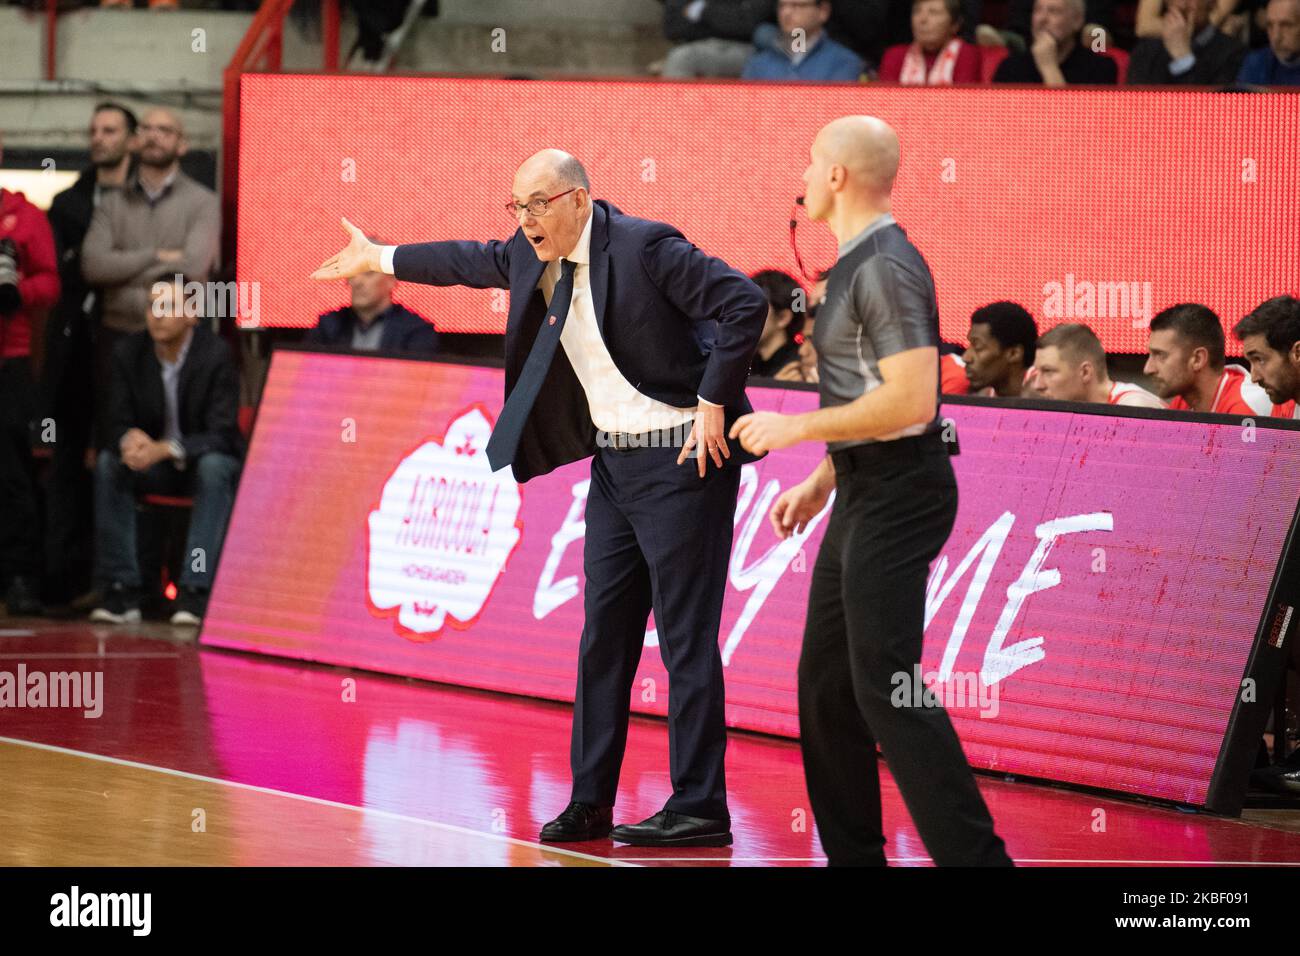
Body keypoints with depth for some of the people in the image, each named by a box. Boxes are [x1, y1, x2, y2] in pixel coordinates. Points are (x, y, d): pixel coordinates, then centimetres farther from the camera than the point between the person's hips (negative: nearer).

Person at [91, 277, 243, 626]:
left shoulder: (216, 354, -17)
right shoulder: (129, 352, -6)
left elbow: (221, 436, -21)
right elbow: (119, 423, -4)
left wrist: (165, 449, -37)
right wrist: (130, 441, -31)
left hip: (210, 459, -3)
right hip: (153, 464, 3)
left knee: (213, 467, -36)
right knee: (108, 464, -25)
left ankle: (195, 591, -37)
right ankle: (121, 589, -24)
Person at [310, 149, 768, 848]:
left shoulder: (644, 247, -17)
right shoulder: (535, 254, 7)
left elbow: (745, 305, -20)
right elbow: (475, 262, 28)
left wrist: (712, 403, -19)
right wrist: (379, 259, 35)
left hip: (681, 457, -8)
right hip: (614, 461, 8)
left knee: (685, 637, -6)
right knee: (603, 633, 10)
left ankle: (700, 809, -2)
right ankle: (589, 804, 15)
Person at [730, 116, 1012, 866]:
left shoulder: (886, 267, -17)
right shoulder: (860, 264, 15)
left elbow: (910, 398, -25)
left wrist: (794, 429, -18)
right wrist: (823, 481, 22)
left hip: (897, 491, -11)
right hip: (866, 493, 11)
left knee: (885, 686, -13)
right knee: (826, 681, 13)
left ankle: (974, 854, -14)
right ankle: (853, 856, 19)